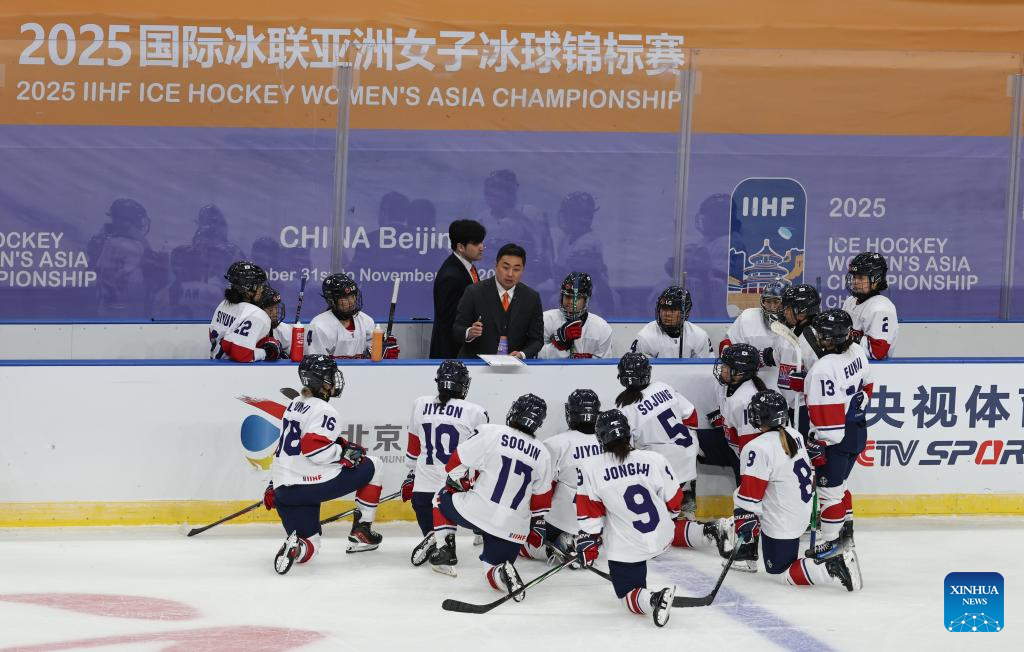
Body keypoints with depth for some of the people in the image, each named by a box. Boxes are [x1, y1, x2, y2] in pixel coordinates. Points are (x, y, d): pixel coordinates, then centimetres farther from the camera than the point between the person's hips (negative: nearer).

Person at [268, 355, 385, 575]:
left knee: (309, 548, 16)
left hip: (283, 490, 8)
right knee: (373, 467, 9)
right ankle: (361, 530, 9)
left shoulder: (295, 405, 20)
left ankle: (294, 545, -20)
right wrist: (347, 454, -9)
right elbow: (314, 449, -22)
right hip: (311, 484, -8)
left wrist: (273, 486, 30)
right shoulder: (324, 410, -8)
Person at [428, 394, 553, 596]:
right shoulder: (543, 455, 7)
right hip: (513, 529, 2)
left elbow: (456, 465, -2)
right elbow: (541, 499, 15)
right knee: (493, 572, 16)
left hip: (475, 511, -2)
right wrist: (537, 529, 28)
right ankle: (502, 572, -19)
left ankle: (446, 550, 16)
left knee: (442, 499, 27)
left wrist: (465, 486, 17)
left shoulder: (490, 433, -6)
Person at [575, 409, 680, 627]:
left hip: (624, 549, -4)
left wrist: (588, 543, 3)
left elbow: (589, 514, -9)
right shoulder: (655, 460, -11)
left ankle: (653, 600, -21)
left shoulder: (591, 468, -15)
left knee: (630, 594, 10)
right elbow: (673, 501, 0)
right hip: (661, 539, 4)